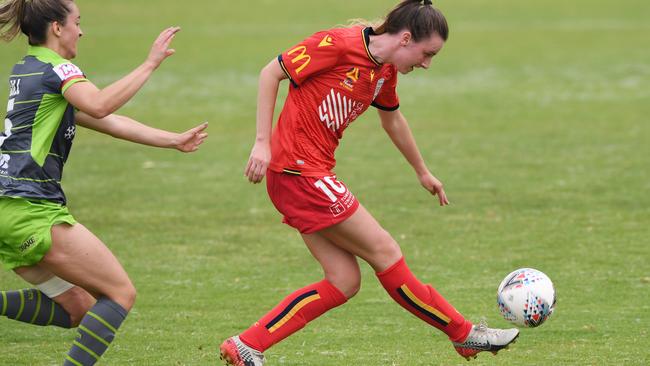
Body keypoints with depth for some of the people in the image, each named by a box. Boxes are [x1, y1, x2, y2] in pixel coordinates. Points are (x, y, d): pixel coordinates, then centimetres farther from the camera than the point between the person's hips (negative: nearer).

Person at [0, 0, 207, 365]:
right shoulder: (55, 67, -6)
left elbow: (109, 122, 23)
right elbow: (99, 105, -28)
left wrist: (174, 140, 23)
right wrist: (150, 64, -24)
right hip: (33, 209, -9)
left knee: (76, 307, 11)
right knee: (121, 293, -3)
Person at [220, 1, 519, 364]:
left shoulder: (385, 73, 10)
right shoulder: (339, 44, -16)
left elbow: (392, 118, 29)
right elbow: (271, 73, -12)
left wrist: (423, 172, 40)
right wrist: (262, 142, -16)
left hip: (314, 173, 10)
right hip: (297, 168, -10)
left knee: (344, 282, 4)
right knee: (384, 251, -3)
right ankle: (464, 334, 7)